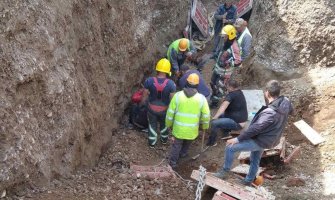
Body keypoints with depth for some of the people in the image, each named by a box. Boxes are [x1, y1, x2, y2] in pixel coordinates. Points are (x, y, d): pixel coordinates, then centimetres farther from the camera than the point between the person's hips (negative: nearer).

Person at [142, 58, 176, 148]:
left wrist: (142, 104, 9)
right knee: (164, 124, 29)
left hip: (152, 108, 0)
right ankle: (164, 140, 52)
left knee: (152, 125, 26)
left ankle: (152, 143, 43)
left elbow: (145, 95, -11)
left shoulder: (149, 81, -24)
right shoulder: (171, 84, -26)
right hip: (164, 109, 0)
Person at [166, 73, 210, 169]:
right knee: (188, 141, 31)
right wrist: (205, 125, 13)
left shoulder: (178, 95, -12)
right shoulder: (201, 98, -12)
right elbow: (206, 115, -5)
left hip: (178, 128, -1)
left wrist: (168, 124, 11)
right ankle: (183, 153, 52)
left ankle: (173, 163, 25)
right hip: (192, 129, 1)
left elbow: (170, 112, -5)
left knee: (176, 144, 18)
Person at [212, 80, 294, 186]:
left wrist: (238, 139, -23)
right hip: (269, 139, 9)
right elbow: (290, 110, 13)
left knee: (230, 148, -4)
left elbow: (255, 128, -31)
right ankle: (248, 181, 47)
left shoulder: (270, 112, -36)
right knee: (255, 161, 28)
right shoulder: (286, 102, -11)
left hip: (260, 141, -9)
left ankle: (225, 171, 12)